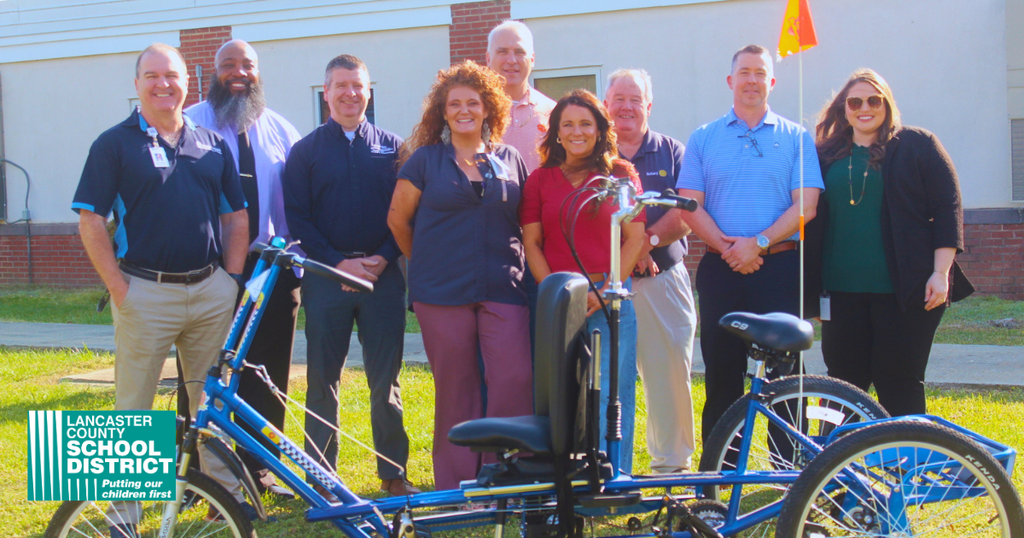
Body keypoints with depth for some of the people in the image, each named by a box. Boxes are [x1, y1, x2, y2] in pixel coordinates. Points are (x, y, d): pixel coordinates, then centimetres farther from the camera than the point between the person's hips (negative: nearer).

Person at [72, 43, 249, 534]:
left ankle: (227, 495, 24)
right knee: (133, 407, 3)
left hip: (211, 293, 4)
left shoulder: (213, 145, 11)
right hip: (145, 294, -3)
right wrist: (119, 288, -10)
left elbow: (236, 217, 15)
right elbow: (90, 221, -4)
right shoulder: (114, 144, 0)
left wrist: (232, 278, 4)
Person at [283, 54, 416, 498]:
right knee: (322, 381, 3)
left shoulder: (392, 147, 10)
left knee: (386, 379, 5)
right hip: (326, 275, -1)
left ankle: (393, 473, 14)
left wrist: (383, 258, -9)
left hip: (382, 274, 1)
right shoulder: (306, 151, 6)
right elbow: (296, 217, 0)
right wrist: (337, 263, -10)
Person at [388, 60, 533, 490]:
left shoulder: (510, 160, 11)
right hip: (442, 293, -1)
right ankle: (455, 489, 13)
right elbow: (398, 219, 11)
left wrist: (510, 263, 11)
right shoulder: (425, 160, 6)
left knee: (515, 382, -10)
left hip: (502, 290, 1)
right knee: (454, 388, 3)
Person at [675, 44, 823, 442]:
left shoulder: (796, 138, 7)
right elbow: (690, 205, 2)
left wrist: (759, 243, -14)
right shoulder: (703, 139, 10)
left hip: (779, 268, -1)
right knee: (721, 374, 5)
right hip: (720, 270, 1)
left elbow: (805, 205, -2)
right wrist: (726, 247, -12)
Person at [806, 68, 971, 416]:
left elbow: (948, 209, -1)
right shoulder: (827, 155, 11)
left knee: (899, 384, -1)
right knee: (843, 383, 5)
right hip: (842, 292, 3)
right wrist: (811, 284, 11)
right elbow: (812, 218, 16)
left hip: (905, 291, -3)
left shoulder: (917, 145, 3)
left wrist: (940, 273, -10)